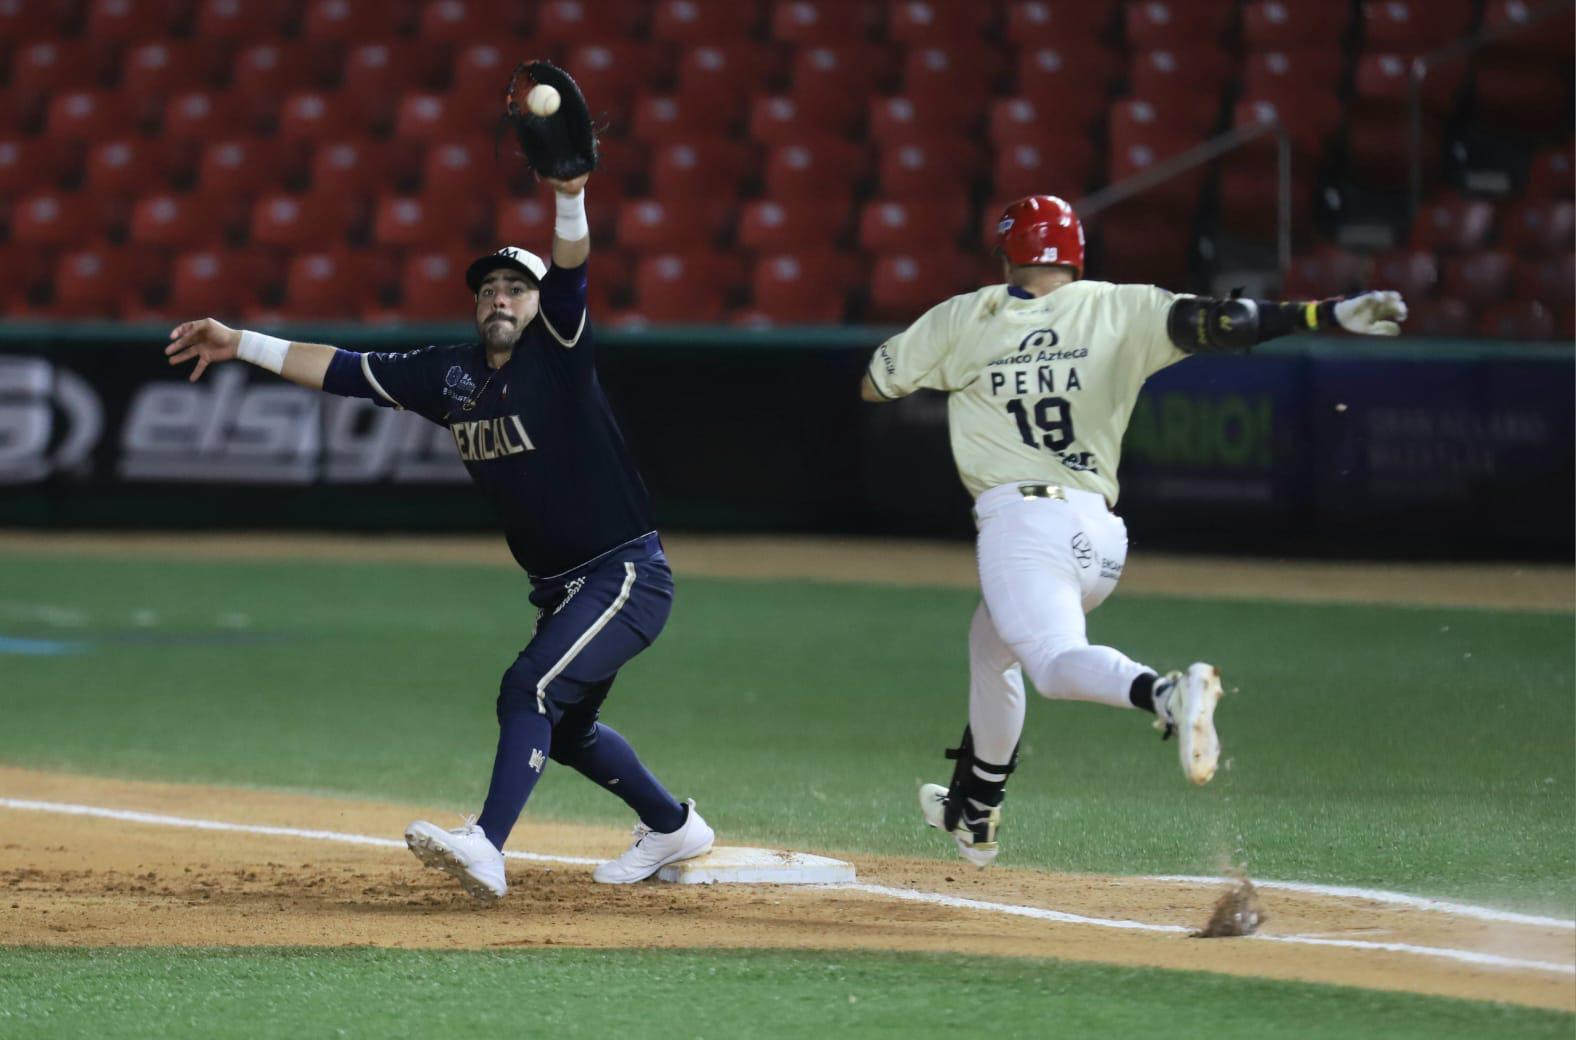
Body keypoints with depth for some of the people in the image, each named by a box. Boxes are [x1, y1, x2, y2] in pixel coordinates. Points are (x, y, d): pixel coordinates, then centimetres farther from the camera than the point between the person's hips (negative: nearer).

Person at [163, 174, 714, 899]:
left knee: (531, 689, -24)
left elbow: (570, 270, -29)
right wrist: (239, 344, 5)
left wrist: (570, 195, -48)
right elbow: (343, 370, 9)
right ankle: (673, 827, 42)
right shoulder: (451, 374, 7)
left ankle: (487, 849, -32)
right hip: (560, 589, 9)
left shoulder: (558, 351, -11)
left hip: (628, 574, -9)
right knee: (563, 730, 20)